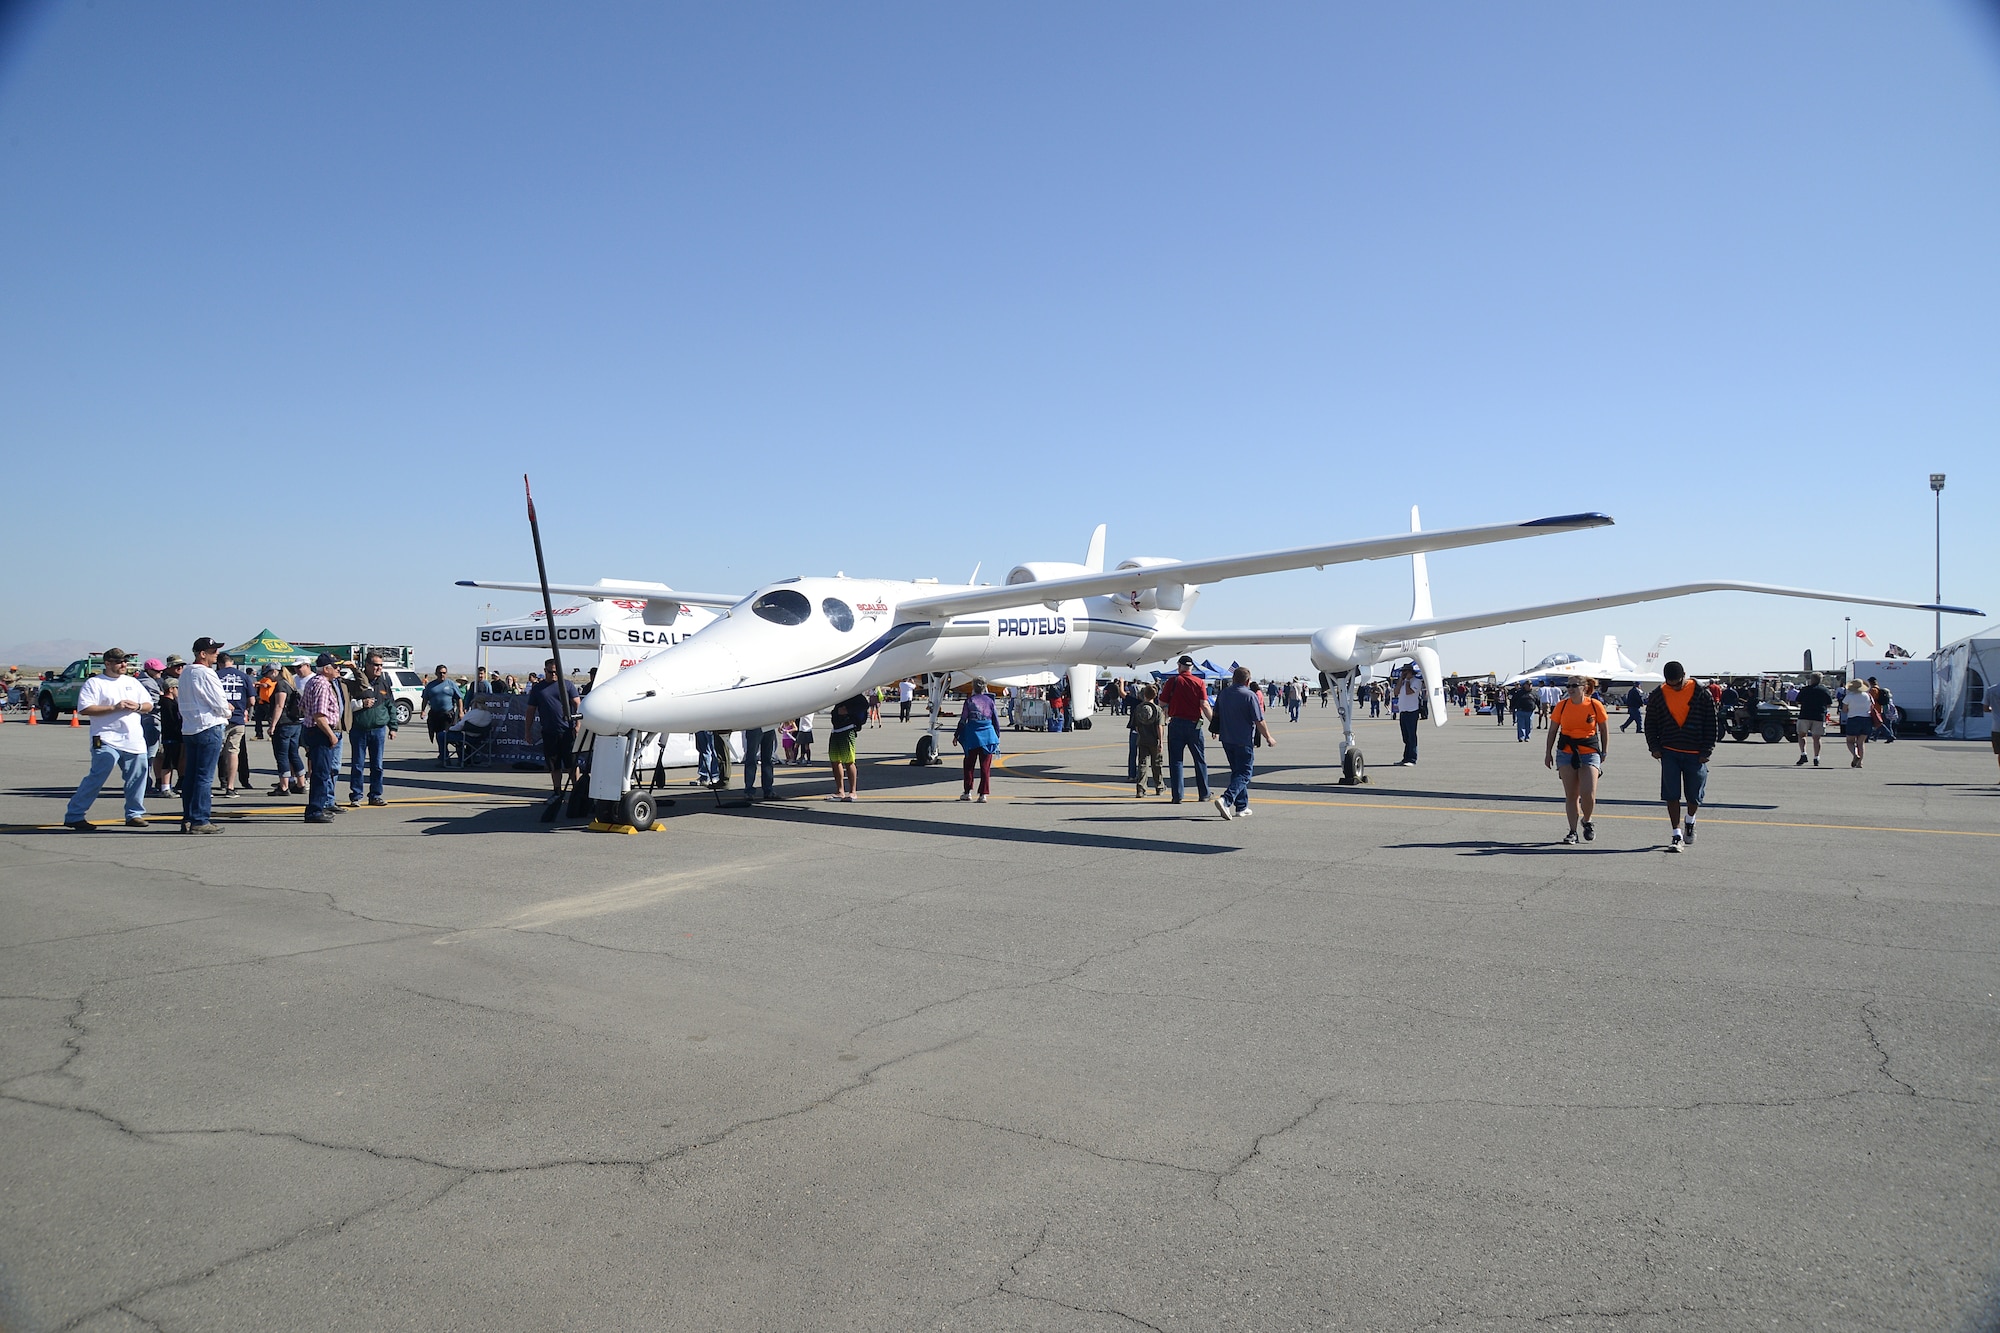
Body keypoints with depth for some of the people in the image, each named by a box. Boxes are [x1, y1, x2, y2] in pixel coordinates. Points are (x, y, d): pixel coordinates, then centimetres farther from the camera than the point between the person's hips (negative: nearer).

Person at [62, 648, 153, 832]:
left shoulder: (133, 682, 18)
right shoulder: (94, 683, 0)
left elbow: (149, 705, 20)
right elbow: (84, 709, -12)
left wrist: (138, 707, -3)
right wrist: (114, 708, -17)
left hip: (134, 740, 6)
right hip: (107, 740, -6)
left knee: (138, 777, 7)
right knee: (96, 778, -11)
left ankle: (134, 814, 19)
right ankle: (74, 816, -5)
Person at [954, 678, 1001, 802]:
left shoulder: (969, 700, -2)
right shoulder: (990, 701, 4)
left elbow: (963, 720, -1)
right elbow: (996, 720, 8)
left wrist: (956, 735, 7)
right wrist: (997, 737, 18)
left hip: (972, 736, -1)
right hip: (988, 736, 1)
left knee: (969, 765, 12)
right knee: (985, 766, 3)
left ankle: (967, 792, 17)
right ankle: (983, 794, -1)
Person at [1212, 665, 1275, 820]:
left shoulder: (1223, 694, 6)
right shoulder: (1250, 696, -13)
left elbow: (1216, 716, 16)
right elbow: (1259, 721, -12)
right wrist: (1269, 738, 0)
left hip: (1227, 740, 7)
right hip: (1244, 741, -6)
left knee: (1237, 771, 17)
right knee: (1244, 774, -3)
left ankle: (1242, 807, 19)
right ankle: (1225, 800, -23)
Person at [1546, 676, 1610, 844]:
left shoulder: (1595, 705, -4)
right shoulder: (1561, 705, 0)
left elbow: (1604, 730, 6)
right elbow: (1552, 730, 8)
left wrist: (1603, 753, 5)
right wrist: (1548, 753, 8)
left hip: (1589, 753, -2)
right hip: (1566, 753, 2)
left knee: (1588, 793, -12)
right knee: (1570, 795, 2)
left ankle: (1586, 821, 18)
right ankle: (1572, 832, 10)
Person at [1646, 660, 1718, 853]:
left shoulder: (1702, 694, -4)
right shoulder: (1657, 695, 1)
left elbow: (1711, 724, 1)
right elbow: (1650, 723, 10)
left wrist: (1706, 751, -4)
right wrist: (1654, 747, 0)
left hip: (1695, 754, -1)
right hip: (1669, 753, 1)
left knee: (1694, 795, 9)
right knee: (1672, 796, -4)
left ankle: (1689, 823, 38)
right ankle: (1677, 835, 2)